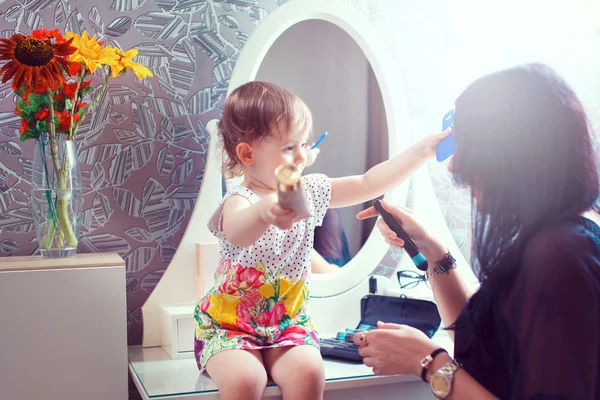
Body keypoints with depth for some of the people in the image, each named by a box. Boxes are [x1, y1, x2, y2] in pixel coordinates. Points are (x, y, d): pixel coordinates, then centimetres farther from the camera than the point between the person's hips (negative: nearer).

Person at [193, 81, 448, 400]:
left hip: (288, 322, 4)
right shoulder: (239, 202, -19)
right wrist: (264, 211, -67)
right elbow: (238, 233, -43)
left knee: (308, 371, -24)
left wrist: (423, 150, -4)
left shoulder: (308, 191, 1)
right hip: (229, 324, -4)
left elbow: (367, 184, 2)